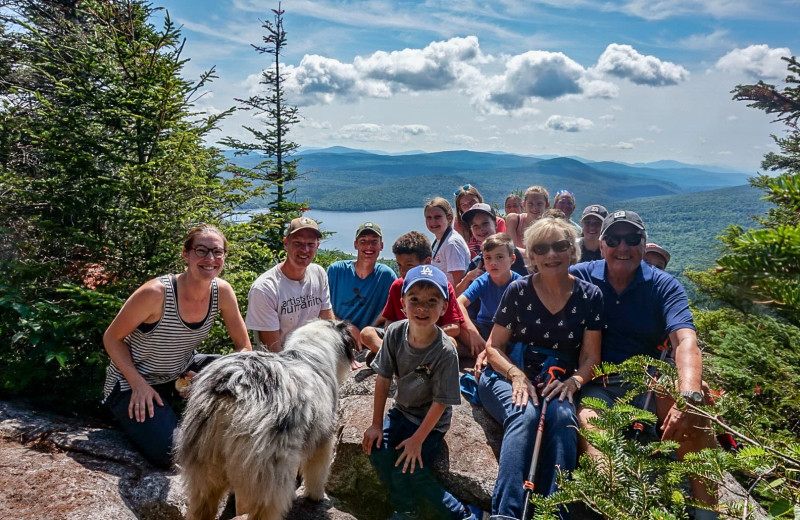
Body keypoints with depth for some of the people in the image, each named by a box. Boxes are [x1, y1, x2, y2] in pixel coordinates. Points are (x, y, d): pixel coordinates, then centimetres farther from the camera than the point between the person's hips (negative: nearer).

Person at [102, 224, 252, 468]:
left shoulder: (222, 291, -15)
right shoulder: (156, 293, -29)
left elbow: (244, 347, -7)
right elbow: (112, 338, -14)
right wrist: (139, 384, -23)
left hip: (182, 372, 5)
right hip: (132, 382, -4)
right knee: (167, 453, -20)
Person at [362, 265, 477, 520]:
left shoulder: (445, 351, -27)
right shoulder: (395, 332, -16)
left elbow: (440, 402, -19)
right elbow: (383, 378, -8)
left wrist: (417, 439, -16)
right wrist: (376, 425, -5)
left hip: (430, 421, -5)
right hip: (401, 410, 5)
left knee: (408, 469, -15)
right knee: (376, 449, -14)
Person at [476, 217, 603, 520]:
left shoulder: (589, 296, 2)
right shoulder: (518, 290, -1)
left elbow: (591, 356, 3)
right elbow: (494, 347, 1)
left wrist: (574, 381, -18)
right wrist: (517, 375, -19)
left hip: (557, 385, 2)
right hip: (508, 377, -1)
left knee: (563, 417, -32)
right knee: (526, 415, -33)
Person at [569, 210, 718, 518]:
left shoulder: (664, 286, 0)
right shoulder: (578, 278, -1)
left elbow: (685, 341, -16)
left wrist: (689, 395, -36)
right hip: (594, 387, -1)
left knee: (697, 391, -28)